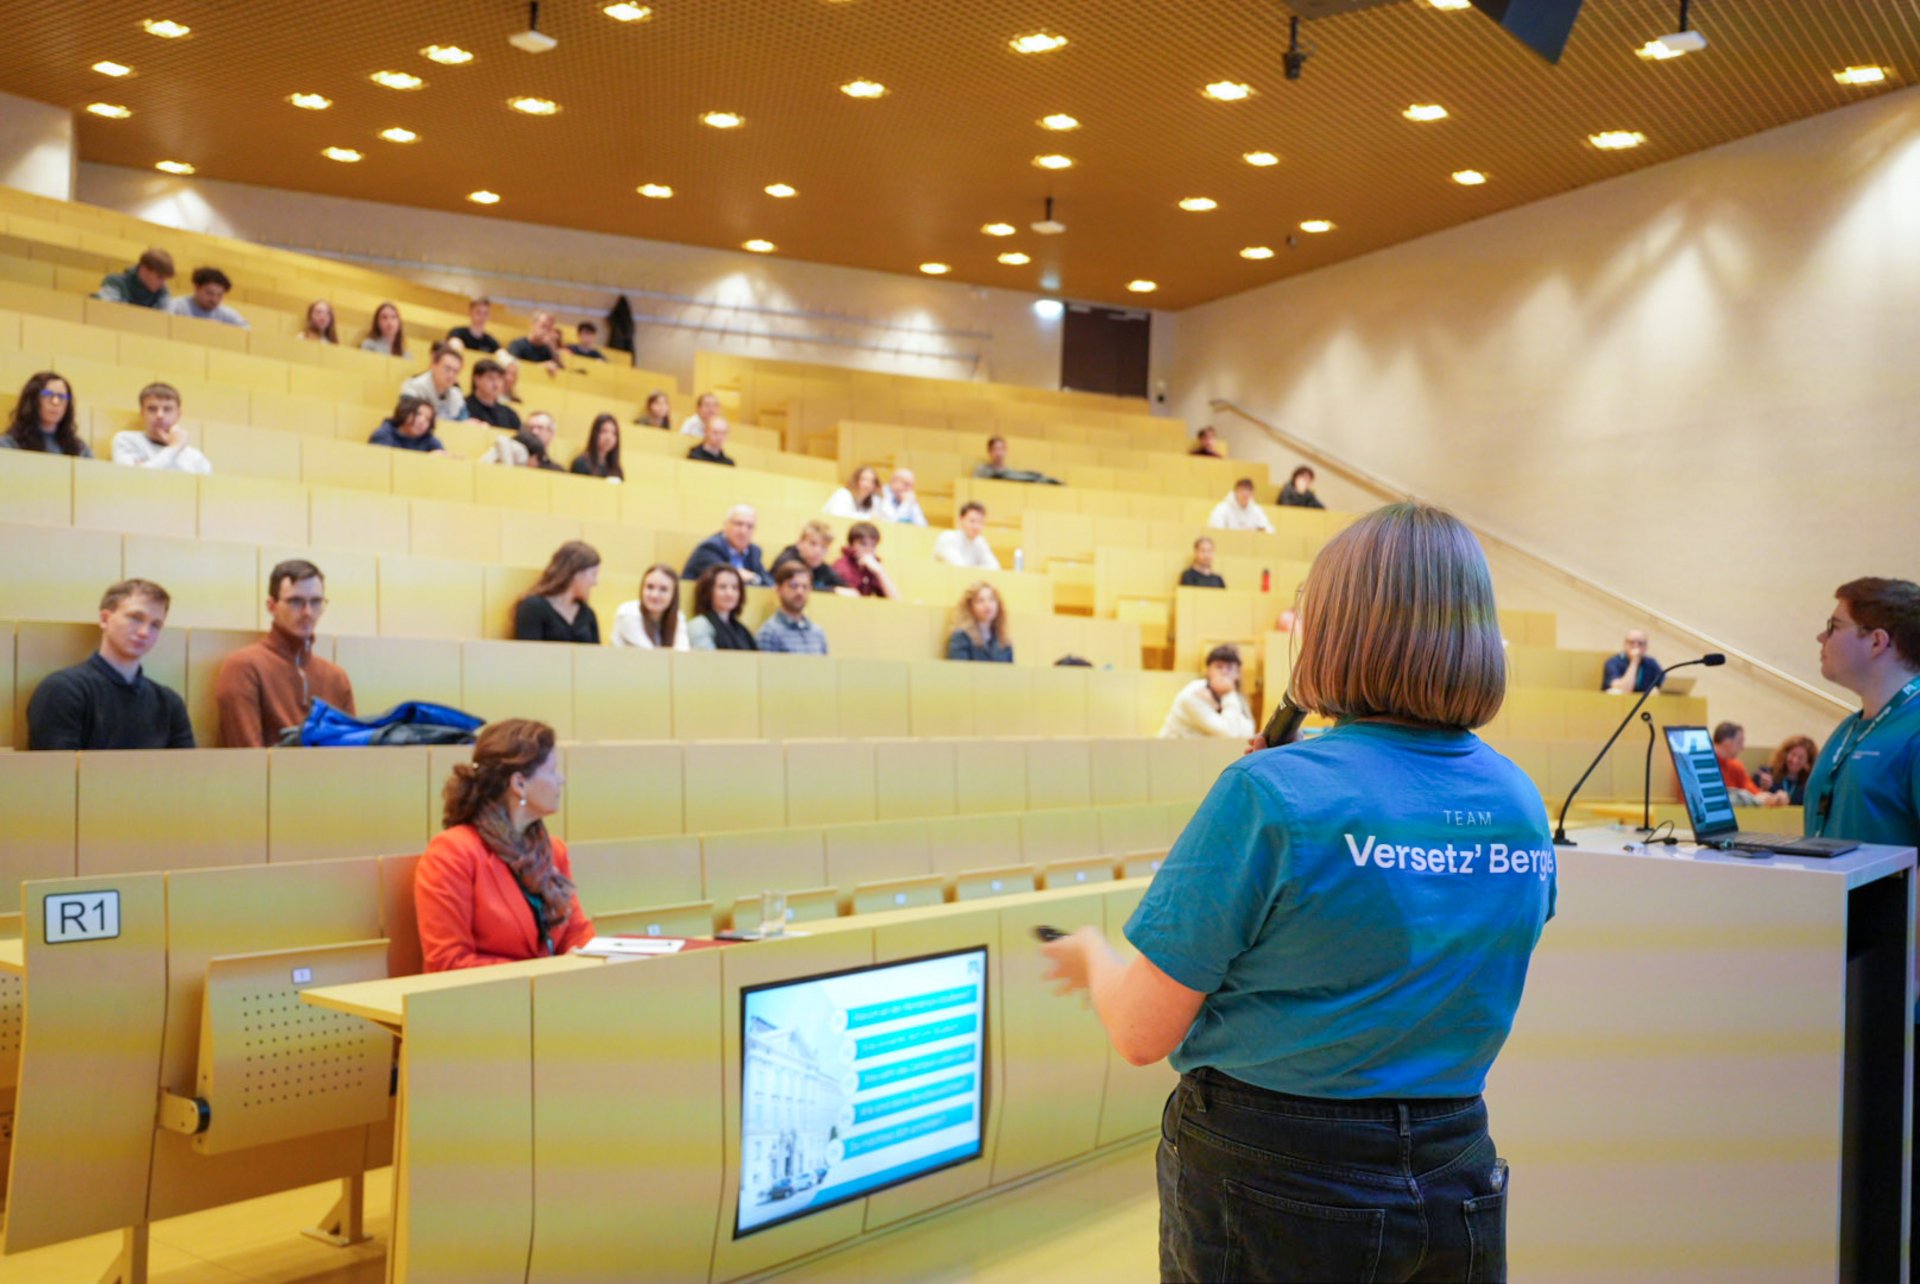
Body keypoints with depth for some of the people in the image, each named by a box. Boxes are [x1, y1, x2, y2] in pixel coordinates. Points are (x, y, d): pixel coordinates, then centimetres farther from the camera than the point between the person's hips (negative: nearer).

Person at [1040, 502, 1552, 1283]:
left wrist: (1091, 956, 5)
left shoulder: (1269, 795, -22)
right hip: (1455, 1184, 5)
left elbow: (1141, 1034, -17)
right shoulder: (1524, 809, -3)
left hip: (1269, 1192, -5)